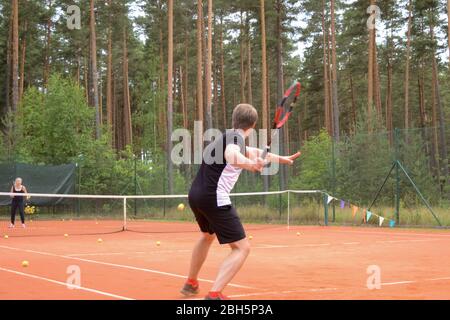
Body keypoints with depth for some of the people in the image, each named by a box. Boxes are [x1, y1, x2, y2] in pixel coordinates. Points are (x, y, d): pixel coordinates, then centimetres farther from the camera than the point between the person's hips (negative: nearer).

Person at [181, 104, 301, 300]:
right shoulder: (236, 136, -8)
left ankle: (191, 284, 46)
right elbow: (230, 154, -33)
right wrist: (250, 164, -52)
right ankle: (214, 295, -19)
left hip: (196, 195, 10)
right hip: (214, 198, -10)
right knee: (241, 248, -6)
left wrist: (281, 159, 45)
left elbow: (256, 153, 36)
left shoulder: (230, 136, 19)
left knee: (208, 235, 35)